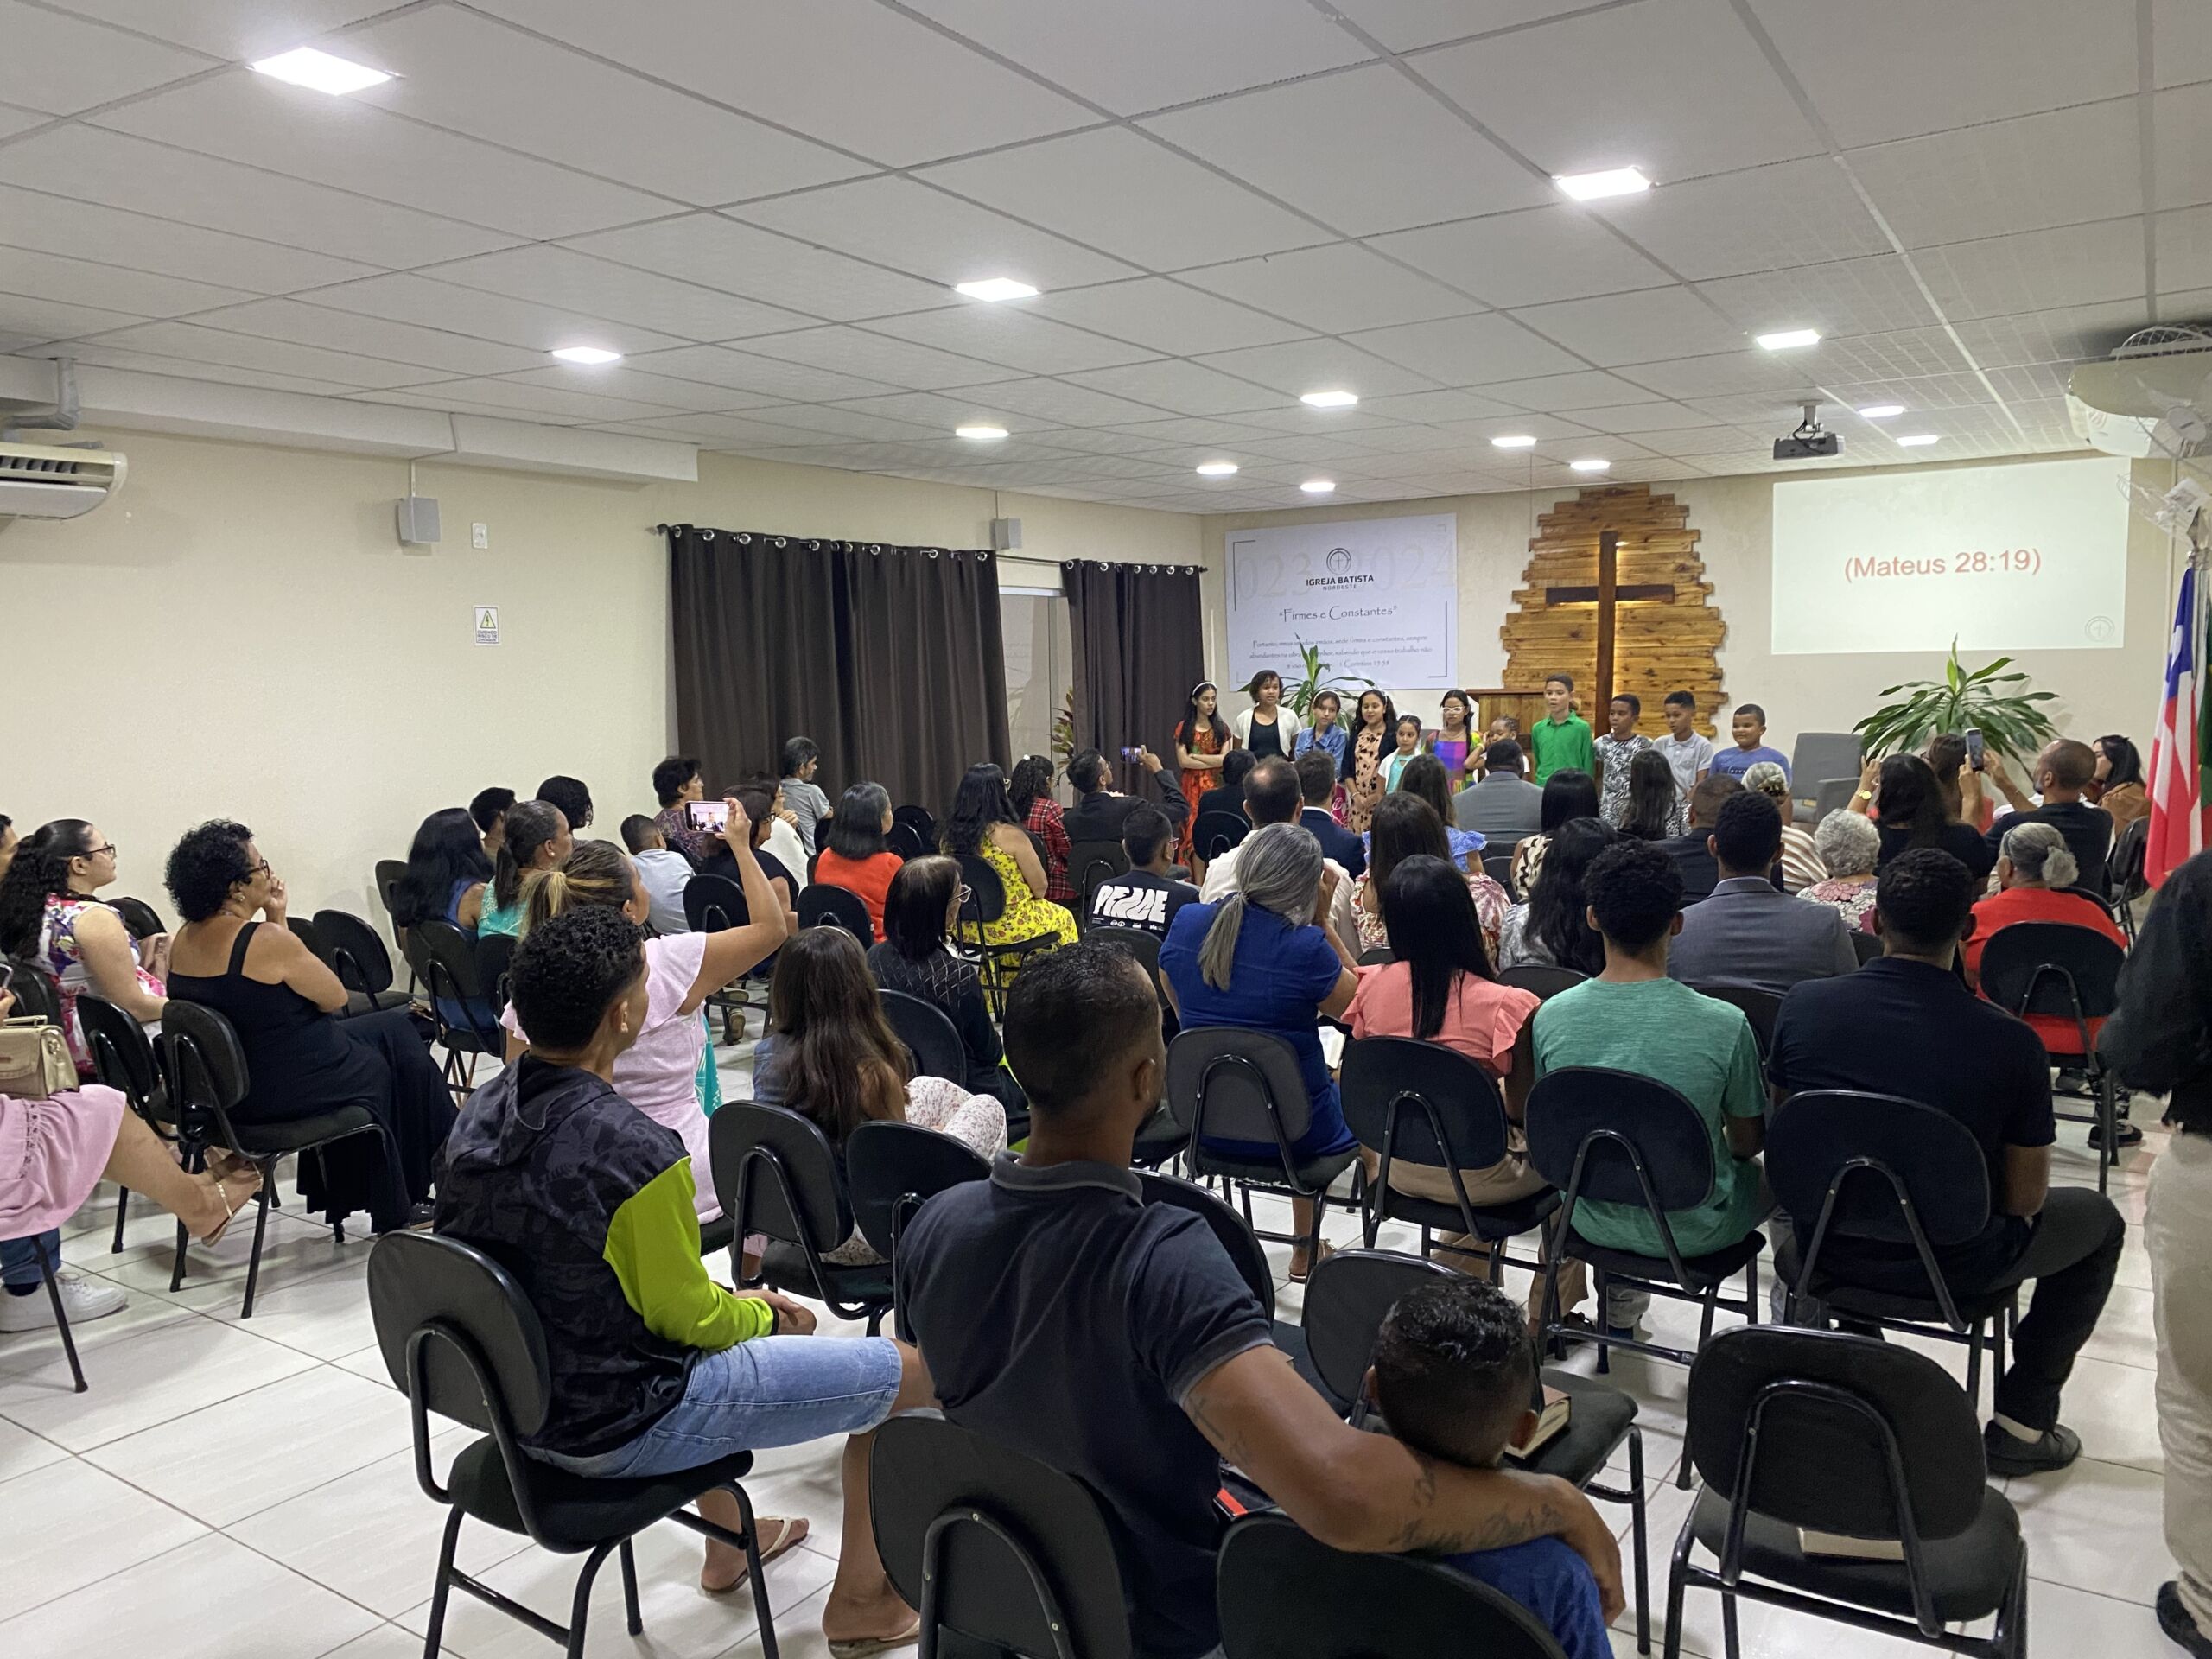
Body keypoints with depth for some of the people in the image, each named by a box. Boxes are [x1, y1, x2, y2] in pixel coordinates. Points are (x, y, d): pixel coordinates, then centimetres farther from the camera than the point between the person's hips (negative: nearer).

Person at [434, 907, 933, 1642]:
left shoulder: (481, 1111, -5)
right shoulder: (635, 1150, -30)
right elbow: (685, 1314, -18)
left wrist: (735, 1306, 13)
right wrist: (768, 1317, 3)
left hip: (515, 1397, 8)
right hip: (619, 1429, -8)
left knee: (727, 1322, 35)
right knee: (907, 1370, 3)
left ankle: (727, 1544, 45)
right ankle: (860, 1597, 22)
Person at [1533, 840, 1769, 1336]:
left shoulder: (1551, 1016, -16)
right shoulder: (1724, 1024, -24)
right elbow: (1748, 1142, -8)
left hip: (1591, 1219, 2)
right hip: (1692, 1231, -2)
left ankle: (1620, 1303, 47)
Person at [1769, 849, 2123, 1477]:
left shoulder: (1803, 1005, -13)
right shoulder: (2010, 1043, -21)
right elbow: (2025, 1200, -11)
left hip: (1826, 1242, 3)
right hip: (1952, 1265, -3)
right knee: (2099, 1220, 24)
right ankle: (2021, 1420, 23)